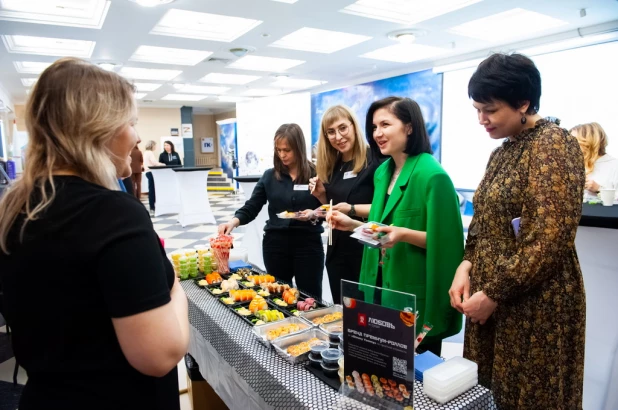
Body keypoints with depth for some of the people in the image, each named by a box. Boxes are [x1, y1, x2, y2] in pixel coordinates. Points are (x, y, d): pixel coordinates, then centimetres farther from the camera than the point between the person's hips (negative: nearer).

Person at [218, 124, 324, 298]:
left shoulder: (315, 174, -4)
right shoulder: (270, 176, 3)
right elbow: (251, 207, 2)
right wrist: (234, 221, -15)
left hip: (308, 243, -2)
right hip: (275, 242, 3)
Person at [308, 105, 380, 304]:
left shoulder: (374, 160, -12)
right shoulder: (332, 166, 10)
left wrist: (352, 209, -24)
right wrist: (321, 196, 1)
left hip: (367, 251, -7)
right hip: (338, 251, 7)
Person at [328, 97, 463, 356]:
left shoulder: (432, 175, -18)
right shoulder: (382, 171, 7)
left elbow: (446, 241, -17)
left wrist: (405, 234, -30)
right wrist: (352, 225, 3)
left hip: (415, 297, -8)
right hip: (380, 286, 8)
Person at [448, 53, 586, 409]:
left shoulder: (553, 145, -13)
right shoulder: (504, 151, 11)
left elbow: (549, 240, -21)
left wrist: (493, 294, -16)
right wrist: (467, 266, 0)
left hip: (535, 306, -7)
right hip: (494, 301, 7)